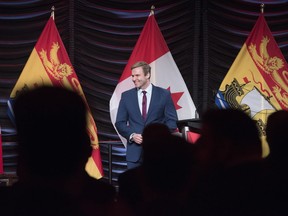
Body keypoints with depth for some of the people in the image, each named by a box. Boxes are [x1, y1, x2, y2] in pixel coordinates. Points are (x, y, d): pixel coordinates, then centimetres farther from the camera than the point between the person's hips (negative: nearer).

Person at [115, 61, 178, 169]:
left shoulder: (164, 94, 3)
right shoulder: (126, 96, 9)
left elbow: (172, 121, 3)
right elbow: (120, 123, 10)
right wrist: (132, 135, -8)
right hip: (134, 151, 2)